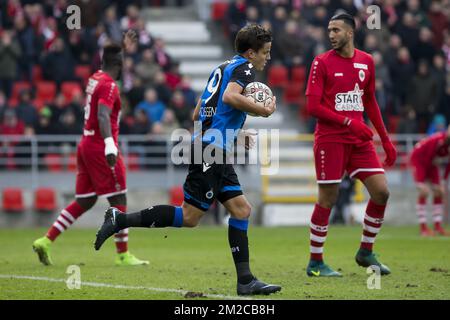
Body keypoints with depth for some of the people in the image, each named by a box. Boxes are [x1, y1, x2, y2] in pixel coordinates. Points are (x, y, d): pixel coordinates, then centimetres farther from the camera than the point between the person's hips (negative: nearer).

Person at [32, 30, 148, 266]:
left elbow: (109, 65, 37)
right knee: (118, 201, -1)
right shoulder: (109, 85, -14)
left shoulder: (95, 78, 12)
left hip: (86, 145, 9)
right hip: (100, 147, -9)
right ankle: (123, 255, 3)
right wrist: (109, 144, -38)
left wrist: (122, 46, 46)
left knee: (84, 202, 12)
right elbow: (103, 116, -27)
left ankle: (46, 241, 6)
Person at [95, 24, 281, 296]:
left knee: (241, 209, 5)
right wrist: (264, 111, -17)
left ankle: (246, 280, 2)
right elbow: (231, 96, -27)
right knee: (189, 217, -9)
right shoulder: (245, 68, -5)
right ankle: (119, 220, -7)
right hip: (210, 151, -10)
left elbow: (196, 114, 24)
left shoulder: (224, 67, 22)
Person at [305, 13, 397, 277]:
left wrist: (386, 140, 17)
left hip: (359, 138, 5)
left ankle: (366, 252, 14)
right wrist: (348, 122, -18)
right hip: (330, 140, -5)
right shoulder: (322, 62, -5)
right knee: (328, 199, -4)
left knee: (381, 191, -3)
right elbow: (313, 107, -10)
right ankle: (315, 263, 7)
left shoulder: (366, 61, 10)